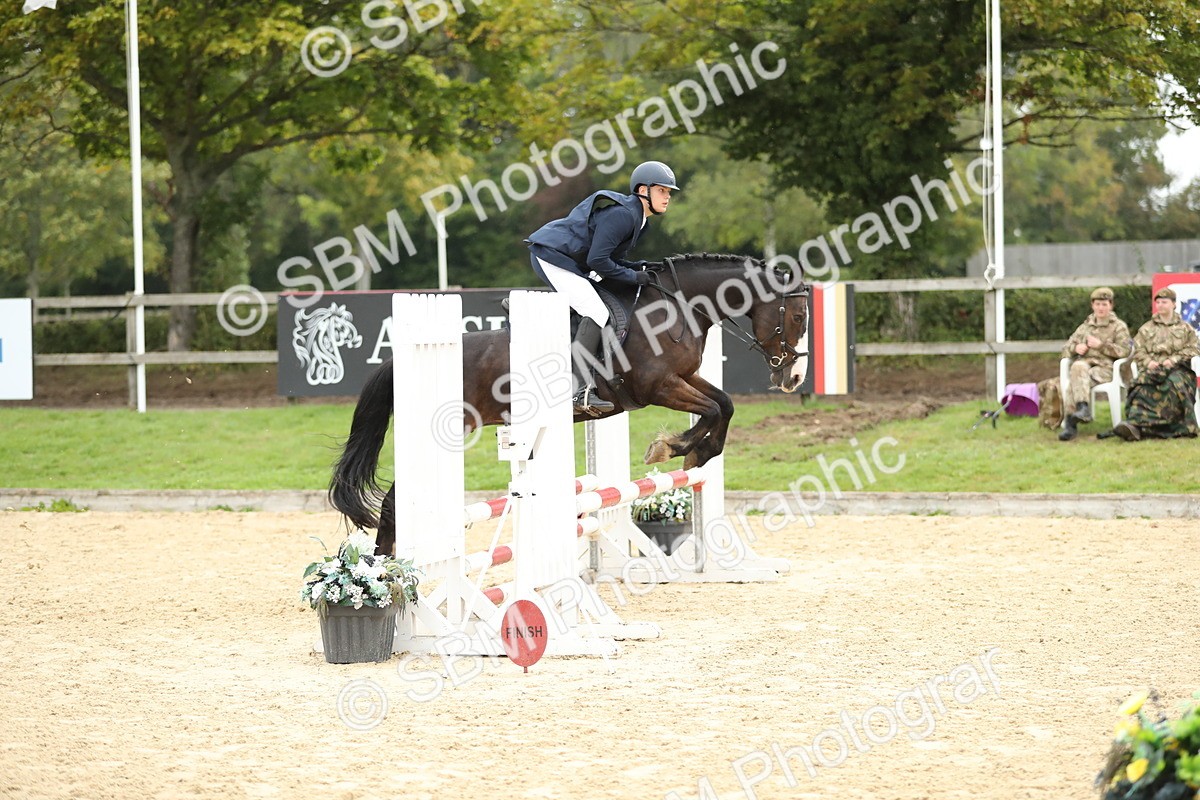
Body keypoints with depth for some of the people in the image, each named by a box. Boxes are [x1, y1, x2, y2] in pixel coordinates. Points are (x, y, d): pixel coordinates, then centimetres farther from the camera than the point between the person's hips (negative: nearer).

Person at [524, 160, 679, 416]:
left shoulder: (638, 219, 13)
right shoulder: (621, 214, -21)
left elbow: (611, 257, 16)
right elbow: (598, 261, -25)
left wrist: (639, 268, 2)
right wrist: (633, 277, -15)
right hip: (552, 256, -11)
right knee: (596, 313, -20)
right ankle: (581, 391, -29)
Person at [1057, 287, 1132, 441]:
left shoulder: (1119, 327, 14)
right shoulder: (1085, 326, 27)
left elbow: (1123, 351, -1)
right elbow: (1066, 348, 23)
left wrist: (1101, 345, -8)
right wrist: (1075, 348, 0)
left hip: (1105, 367, -3)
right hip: (1085, 363, 3)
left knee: (1074, 382, -33)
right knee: (1078, 367, -37)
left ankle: (1071, 423, -41)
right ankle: (1083, 408, -46)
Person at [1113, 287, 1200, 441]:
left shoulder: (1185, 328, 21)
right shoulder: (1147, 328, 25)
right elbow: (1138, 350, 14)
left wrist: (1173, 360, -8)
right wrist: (1148, 361, -8)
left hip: (1177, 368, -1)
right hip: (1152, 368, 1)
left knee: (1175, 383, -39)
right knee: (1143, 385, -35)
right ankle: (1134, 424, -55)